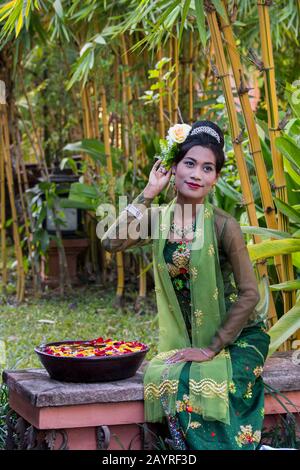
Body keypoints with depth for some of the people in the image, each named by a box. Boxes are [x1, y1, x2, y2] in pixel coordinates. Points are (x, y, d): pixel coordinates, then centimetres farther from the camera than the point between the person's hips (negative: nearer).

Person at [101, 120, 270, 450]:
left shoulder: (222, 225, -15)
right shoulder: (158, 218, -1)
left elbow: (249, 293, -14)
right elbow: (111, 242, -18)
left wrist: (211, 348, -14)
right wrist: (148, 194, -15)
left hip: (236, 337, -4)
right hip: (183, 340, 4)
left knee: (194, 383, -29)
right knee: (162, 378, -23)